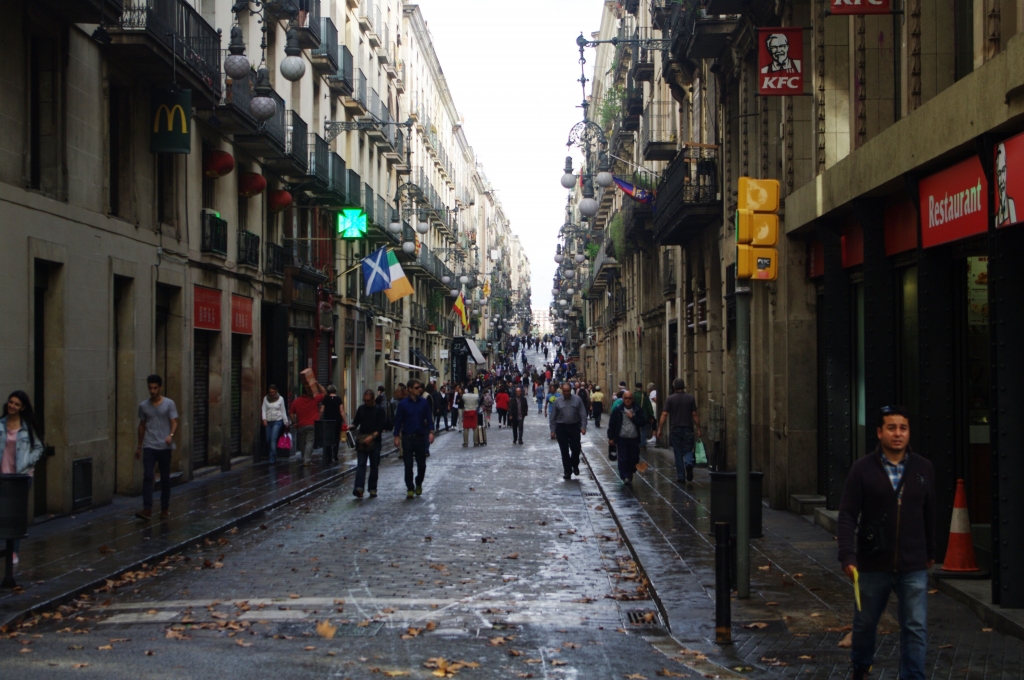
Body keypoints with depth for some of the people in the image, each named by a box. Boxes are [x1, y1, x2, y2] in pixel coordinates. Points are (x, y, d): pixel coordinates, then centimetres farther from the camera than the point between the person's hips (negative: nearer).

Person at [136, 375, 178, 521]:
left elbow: (174, 423, -8)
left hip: (164, 447, -1)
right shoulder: (143, 405, 6)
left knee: (165, 478, 7)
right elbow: (142, 426, 15)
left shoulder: (169, 404, -3)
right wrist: (139, 446, 17)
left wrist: (171, 435, -29)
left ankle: (165, 508, 19)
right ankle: (147, 509, -16)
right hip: (149, 447, 2)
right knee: (147, 477, -11)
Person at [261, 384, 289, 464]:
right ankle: (273, 456, 23)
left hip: (277, 421, -3)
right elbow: (264, 409, 4)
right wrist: (264, 419, -9)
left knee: (273, 439, -14)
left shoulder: (280, 399, -1)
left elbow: (283, 411, 4)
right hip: (268, 421, 3)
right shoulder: (266, 398, 4)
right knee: (268, 440, 5)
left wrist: (286, 421, 2)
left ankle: (272, 458, -15)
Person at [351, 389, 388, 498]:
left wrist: (372, 436, -18)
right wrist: (352, 426, -7)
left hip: (375, 441, -2)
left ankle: (372, 489, 12)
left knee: (374, 466, 4)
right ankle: (359, 488, -19)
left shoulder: (379, 410, -1)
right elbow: (356, 421, 16)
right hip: (362, 441, 2)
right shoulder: (361, 408, 10)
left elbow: (382, 427, -8)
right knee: (361, 465, -9)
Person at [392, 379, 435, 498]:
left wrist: (431, 432, -8)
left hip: (421, 437, 1)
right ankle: (410, 489, 8)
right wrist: (397, 436, -1)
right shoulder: (403, 404, -2)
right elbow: (398, 421, 2)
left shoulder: (424, 403, 2)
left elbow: (429, 418, 4)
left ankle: (419, 484, 30)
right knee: (408, 465, 0)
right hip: (407, 438, -1)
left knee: (421, 464, 7)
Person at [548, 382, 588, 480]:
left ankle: (575, 465, 27)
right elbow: (552, 417, 5)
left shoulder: (577, 400, 1)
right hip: (561, 428, 0)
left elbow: (583, 414, 0)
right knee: (564, 451, 3)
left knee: (576, 448, -1)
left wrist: (583, 427, -9)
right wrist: (553, 430, 0)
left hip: (574, 427, 0)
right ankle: (567, 471, 12)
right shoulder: (557, 402, 2)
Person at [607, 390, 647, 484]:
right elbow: (612, 424, 1)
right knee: (623, 459, -8)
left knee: (634, 459, 6)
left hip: (634, 439, 2)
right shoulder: (617, 410, 0)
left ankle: (629, 476, 23)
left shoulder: (638, 410, 3)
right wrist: (611, 437, -2)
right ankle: (625, 477, -3)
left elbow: (643, 422, -5)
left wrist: (632, 417, -13)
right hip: (622, 438, -2)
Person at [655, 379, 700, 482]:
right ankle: (689, 464, -23)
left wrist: (659, 429, -3)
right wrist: (698, 429, 7)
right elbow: (695, 415, 0)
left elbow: (664, 415, -6)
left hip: (675, 430, 0)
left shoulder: (670, 399, -3)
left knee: (678, 453, 7)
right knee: (687, 450, 9)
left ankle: (681, 477, 8)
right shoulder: (690, 398, 1)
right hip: (687, 430, 0)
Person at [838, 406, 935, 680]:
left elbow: (929, 514, 10)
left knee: (916, 628, -5)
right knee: (865, 623, 17)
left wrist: (930, 552, 17)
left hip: (913, 566, 1)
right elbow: (847, 515, -9)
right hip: (872, 565, 0)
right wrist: (847, 556, -18)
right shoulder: (862, 469, -6)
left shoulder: (924, 469, 1)